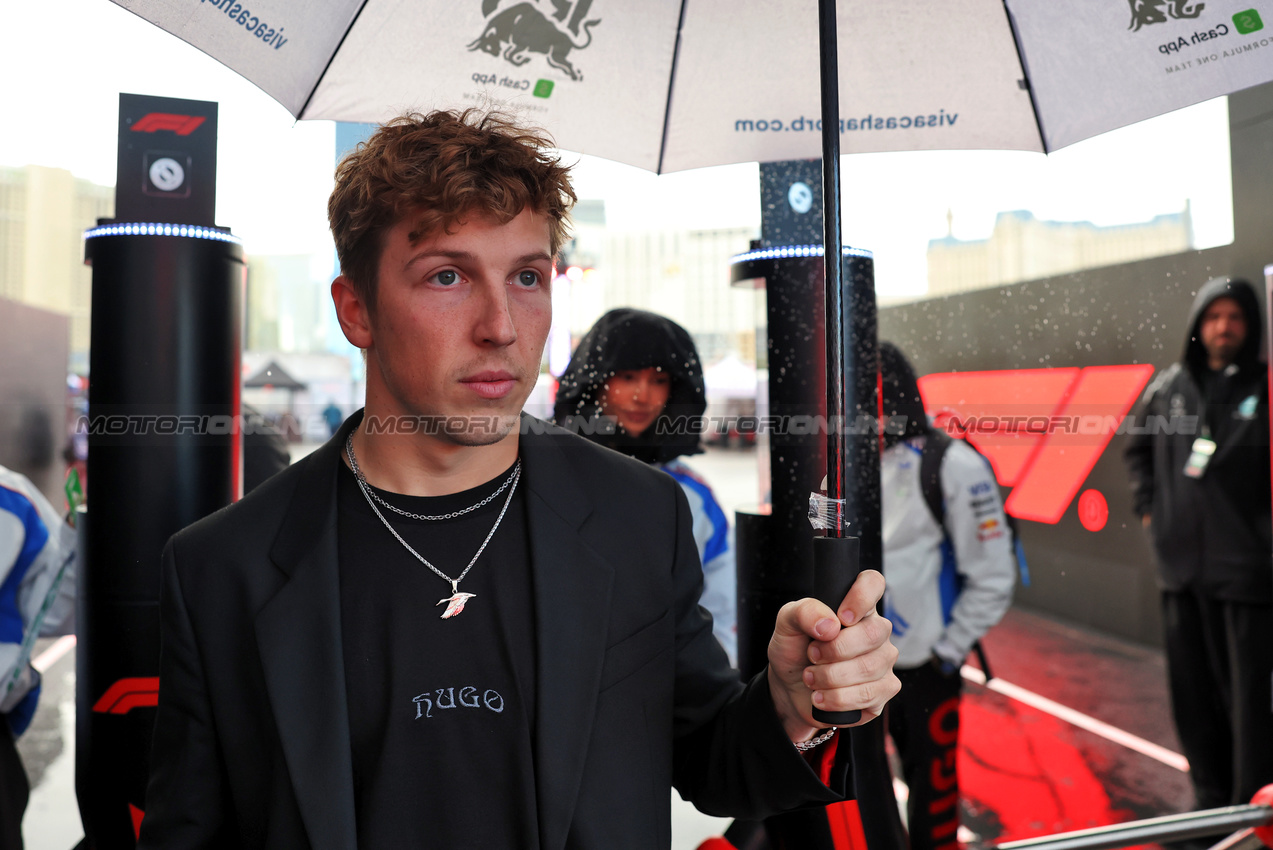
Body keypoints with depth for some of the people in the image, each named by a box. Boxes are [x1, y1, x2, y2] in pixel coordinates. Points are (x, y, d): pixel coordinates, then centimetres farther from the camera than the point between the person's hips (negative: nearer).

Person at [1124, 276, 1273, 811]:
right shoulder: (1168, 387, 8)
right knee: (1193, 693, 14)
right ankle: (1211, 798, 30)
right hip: (1181, 567, 5)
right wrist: (1148, 507, 13)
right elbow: (1139, 450, 23)